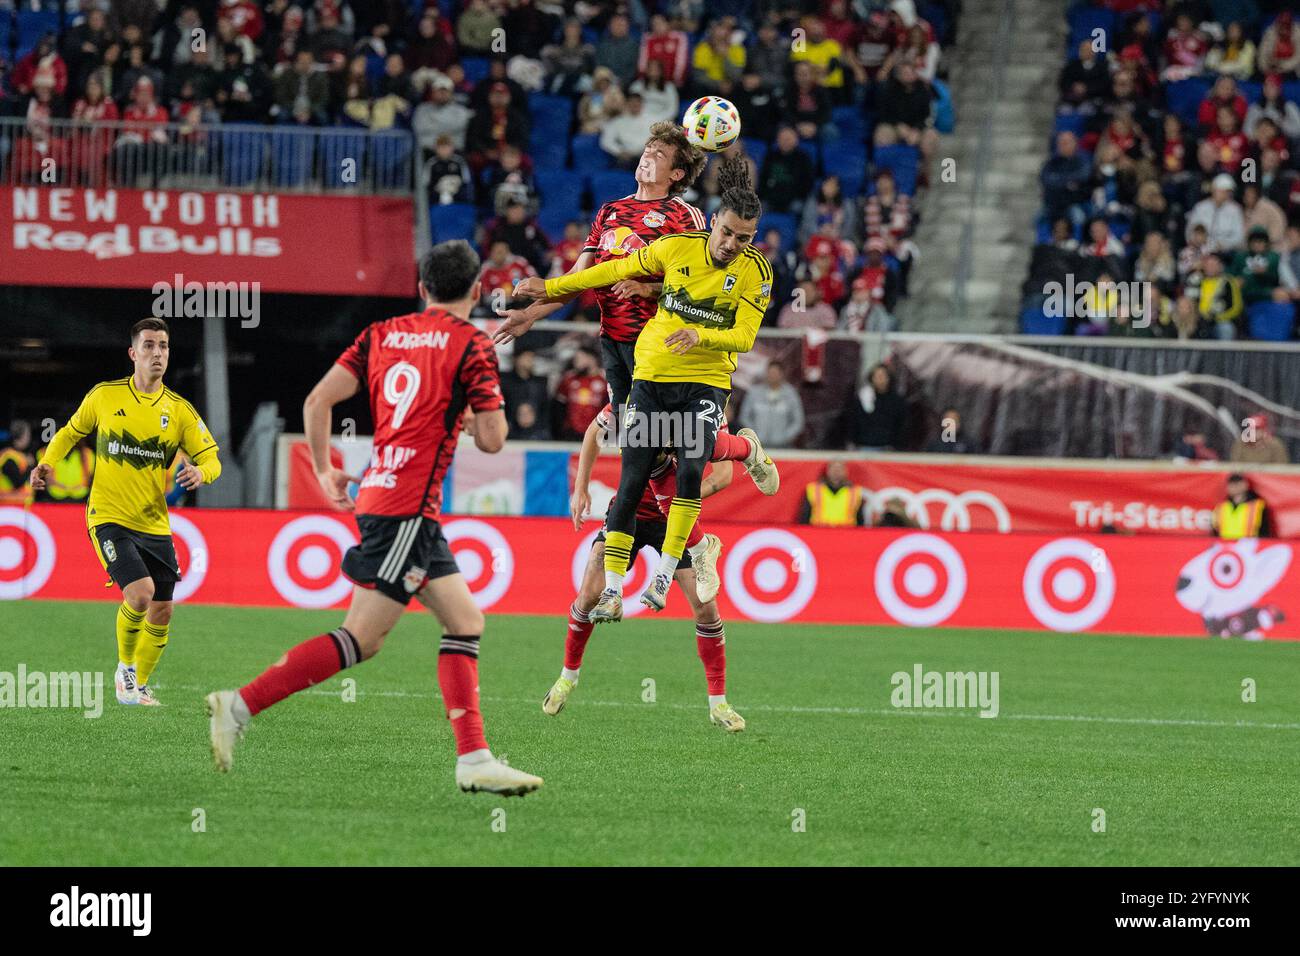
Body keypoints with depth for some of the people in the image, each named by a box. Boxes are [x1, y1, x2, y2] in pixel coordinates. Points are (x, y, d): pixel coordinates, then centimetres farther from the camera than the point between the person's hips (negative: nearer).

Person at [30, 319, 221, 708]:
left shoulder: (179, 410, 2)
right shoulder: (104, 396, -1)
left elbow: (211, 458, 4)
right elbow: (71, 431, 16)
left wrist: (200, 472, -19)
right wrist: (47, 463, 0)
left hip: (155, 525, 3)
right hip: (109, 518, -3)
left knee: (161, 612, 3)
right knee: (140, 591, -23)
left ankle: (139, 685, 26)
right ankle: (125, 666, 2)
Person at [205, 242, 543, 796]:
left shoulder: (381, 335, 12)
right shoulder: (472, 345, -5)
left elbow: (317, 401, 5)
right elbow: (492, 440, -6)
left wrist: (324, 472, 16)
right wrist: (480, 404, 14)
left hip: (379, 495, 8)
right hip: (408, 506, -8)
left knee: (465, 623, 9)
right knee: (362, 639, -10)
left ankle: (474, 760, 4)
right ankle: (240, 706, -14)